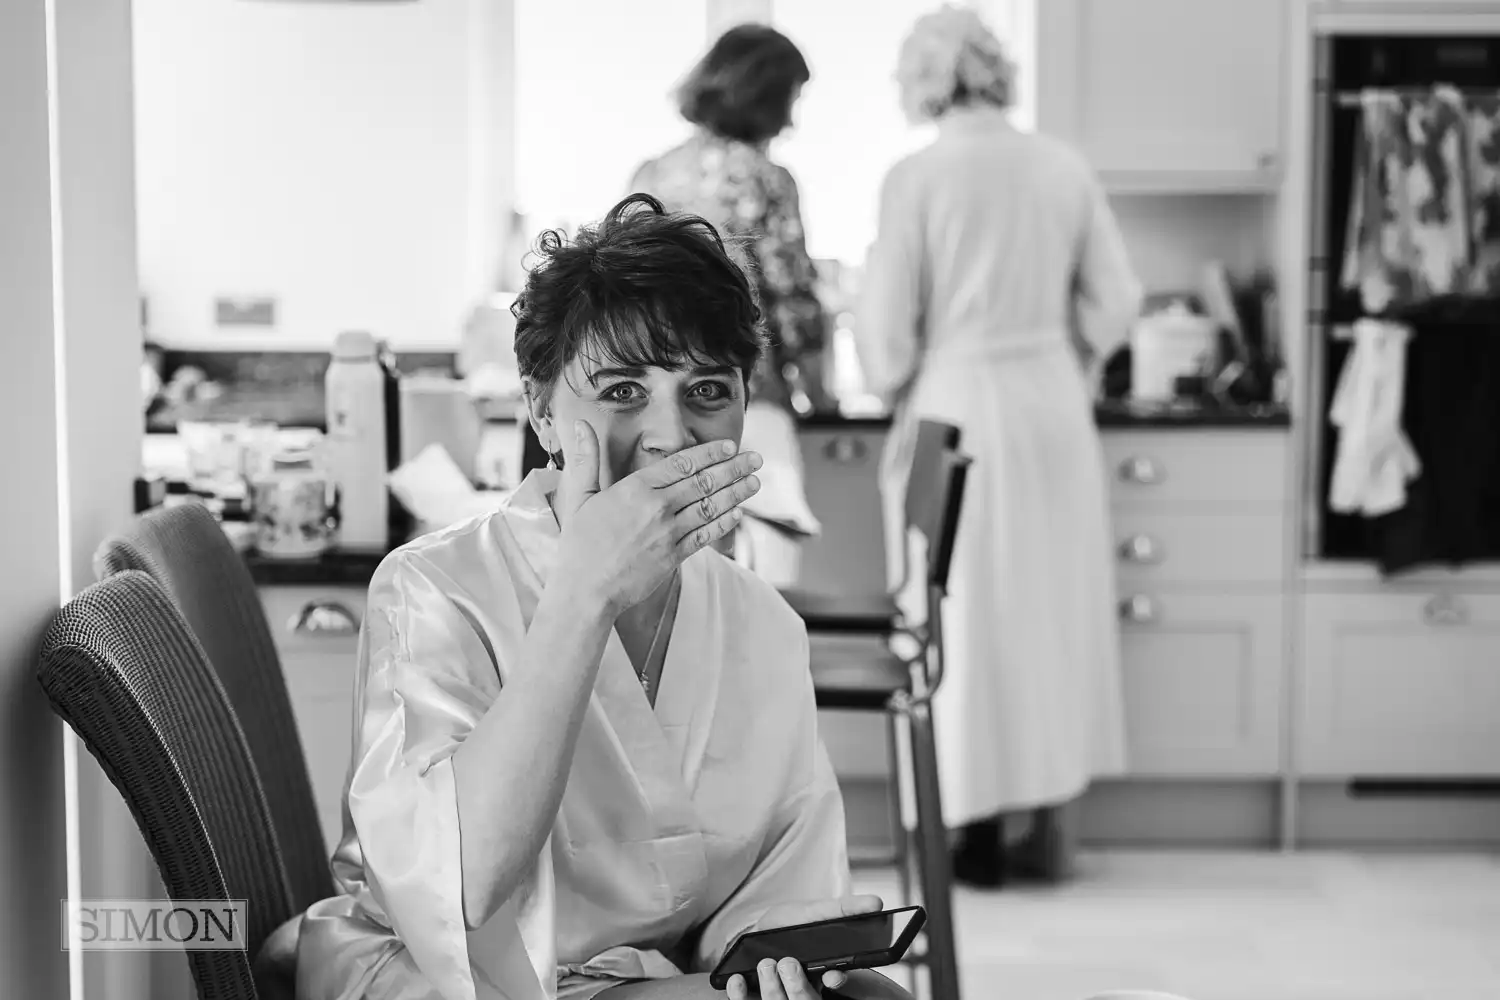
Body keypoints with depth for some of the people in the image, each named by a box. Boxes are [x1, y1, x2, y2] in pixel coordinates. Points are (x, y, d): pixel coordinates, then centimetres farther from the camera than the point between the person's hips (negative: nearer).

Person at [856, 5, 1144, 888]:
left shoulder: (917, 178, -9)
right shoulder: (1064, 167, 1)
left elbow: (888, 323, -7)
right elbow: (1115, 301, 5)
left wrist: (895, 386, 12)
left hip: (956, 407, -3)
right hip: (1055, 409, 4)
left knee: (966, 615, 6)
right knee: (1055, 606, 12)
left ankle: (979, 833, 11)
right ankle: (1053, 829, 18)